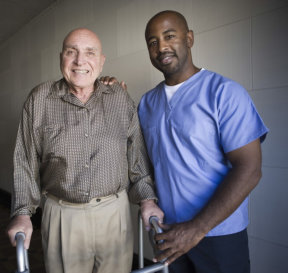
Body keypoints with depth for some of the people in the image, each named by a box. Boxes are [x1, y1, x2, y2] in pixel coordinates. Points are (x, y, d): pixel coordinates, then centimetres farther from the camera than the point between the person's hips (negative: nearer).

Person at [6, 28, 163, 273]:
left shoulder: (121, 99, 1)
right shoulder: (39, 99, -1)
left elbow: (137, 154, 6)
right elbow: (26, 161, 2)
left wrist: (147, 198, 0)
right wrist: (23, 212, -2)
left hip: (114, 213, 1)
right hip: (62, 216, 0)